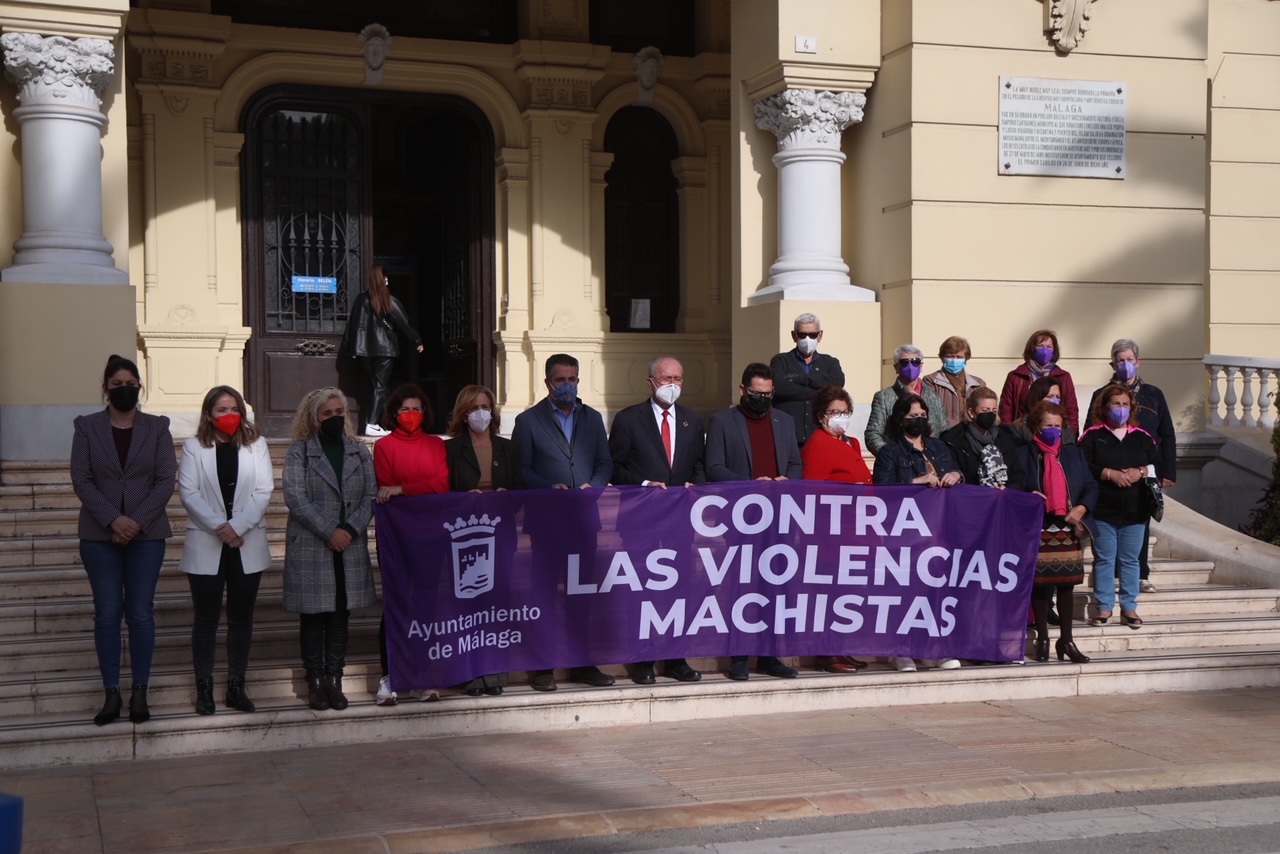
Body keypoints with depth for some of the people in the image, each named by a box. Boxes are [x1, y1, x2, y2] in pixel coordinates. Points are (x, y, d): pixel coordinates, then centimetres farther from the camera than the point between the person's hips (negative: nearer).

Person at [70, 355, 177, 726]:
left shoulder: (157, 428, 4)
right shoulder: (87, 427, 3)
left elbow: (166, 480, -2)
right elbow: (80, 480, -3)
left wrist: (137, 521, -13)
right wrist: (113, 519, -16)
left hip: (147, 534, 0)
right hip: (99, 535, 0)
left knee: (141, 613, 2)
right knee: (107, 614, 2)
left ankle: (139, 692, 9)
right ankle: (111, 694, 7)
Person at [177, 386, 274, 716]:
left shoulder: (256, 444, 6)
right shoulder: (194, 447, 3)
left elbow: (264, 490, -2)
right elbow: (188, 492, -6)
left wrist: (237, 526, -14)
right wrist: (218, 527, -16)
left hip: (247, 545, 2)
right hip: (205, 545, -1)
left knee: (241, 618, 7)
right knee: (206, 619, 3)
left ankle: (236, 686, 14)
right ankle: (204, 689, 9)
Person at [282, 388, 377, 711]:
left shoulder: (359, 451, 11)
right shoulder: (299, 451, 2)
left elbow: (371, 495, 4)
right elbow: (295, 496, -9)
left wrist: (351, 529, -12)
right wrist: (329, 532, -15)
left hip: (349, 547, 3)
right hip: (310, 547, -3)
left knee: (340, 615, 5)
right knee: (313, 616, 1)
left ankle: (334, 680, 10)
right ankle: (315, 681, 9)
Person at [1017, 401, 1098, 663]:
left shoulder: (1074, 454, 12)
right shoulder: (1023, 455, 1)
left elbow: (1091, 486, 10)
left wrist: (1081, 508, -7)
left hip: (1068, 530, 3)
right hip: (1037, 530, -3)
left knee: (1066, 585, 5)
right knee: (1039, 585, 2)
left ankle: (1066, 640, 14)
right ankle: (1042, 639, 13)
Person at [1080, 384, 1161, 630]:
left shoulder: (1143, 437, 9)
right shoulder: (1093, 435, 0)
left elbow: (1158, 465, 5)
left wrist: (1141, 472, -13)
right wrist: (1110, 473, -18)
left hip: (1135, 511, 2)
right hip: (1103, 510, -2)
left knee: (1130, 560, 7)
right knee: (1104, 559, 3)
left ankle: (1129, 607, 14)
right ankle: (1104, 606, 11)